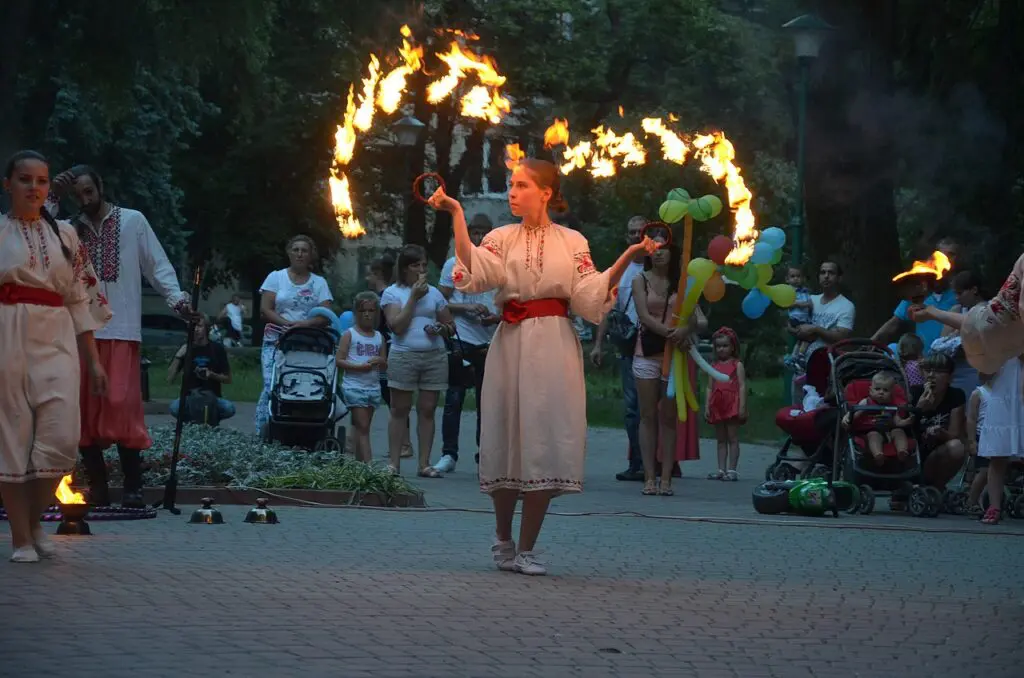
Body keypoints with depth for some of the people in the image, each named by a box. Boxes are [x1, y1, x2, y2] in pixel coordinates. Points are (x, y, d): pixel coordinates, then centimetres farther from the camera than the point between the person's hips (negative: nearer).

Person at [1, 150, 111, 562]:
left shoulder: (65, 235, 14)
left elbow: (80, 301, 15)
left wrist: (94, 359, 12)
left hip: (57, 343, 3)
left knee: (62, 439, -9)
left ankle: (35, 520, 13)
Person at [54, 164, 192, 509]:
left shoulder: (133, 221, 6)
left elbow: (157, 265, 2)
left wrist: (176, 297, -13)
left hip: (121, 330, -4)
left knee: (121, 405, -12)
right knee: (84, 408, 1)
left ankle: (133, 486, -10)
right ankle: (97, 486, 6)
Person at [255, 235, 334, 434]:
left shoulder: (319, 283, 14)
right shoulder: (276, 277, 13)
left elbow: (325, 316, 4)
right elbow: (265, 309, 3)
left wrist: (305, 324, -13)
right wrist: (287, 324, -12)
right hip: (276, 342, -1)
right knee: (271, 387, -14)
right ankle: (262, 431, -14)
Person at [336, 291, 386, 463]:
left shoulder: (379, 337, 13)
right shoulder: (349, 335, 0)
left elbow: (385, 366, 16)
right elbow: (339, 361, -7)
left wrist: (380, 361, -8)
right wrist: (359, 367, -19)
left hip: (373, 386, 5)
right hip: (354, 386, -5)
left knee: (363, 427, 7)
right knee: (362, 427, -10)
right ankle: (368, 463, -18)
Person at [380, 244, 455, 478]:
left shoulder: (434, 293, 15)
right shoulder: (392, 293, 3)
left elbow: (451, 327, 18)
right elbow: (397, 326, -10)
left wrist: (441, 329, -6)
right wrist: (414, 297, -9)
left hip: (435, 356, 3)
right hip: (404, 356, -3)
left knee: (427, 410, 2)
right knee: (400, 410, -1)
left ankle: (424, 464, 5)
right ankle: (394, 463, 1)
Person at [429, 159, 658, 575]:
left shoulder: (573, 242, 8)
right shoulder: (501, 239, 9)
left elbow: (592, 295, -1)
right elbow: (473, 270, -11)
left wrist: (628, 257, -10)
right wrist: (457, 214, -14)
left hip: (554, 348, -1)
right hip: (511, 344, 1)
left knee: (545, 443, -4)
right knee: (506, 439, 2)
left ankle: (526, 548, 3)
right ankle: (503, 540, 20)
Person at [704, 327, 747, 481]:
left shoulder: (737, 365, 0)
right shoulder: (714, 366, 14)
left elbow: (742, 386, -5)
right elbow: (710, 387, 13)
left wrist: (742, 406, -13)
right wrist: (707, 407, 5)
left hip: (732, 405, -5)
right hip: (717, 406, 5)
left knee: (733, 438, -3)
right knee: (721, 440, 8)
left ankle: (732, 470, -3)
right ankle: (721, 470, 9)